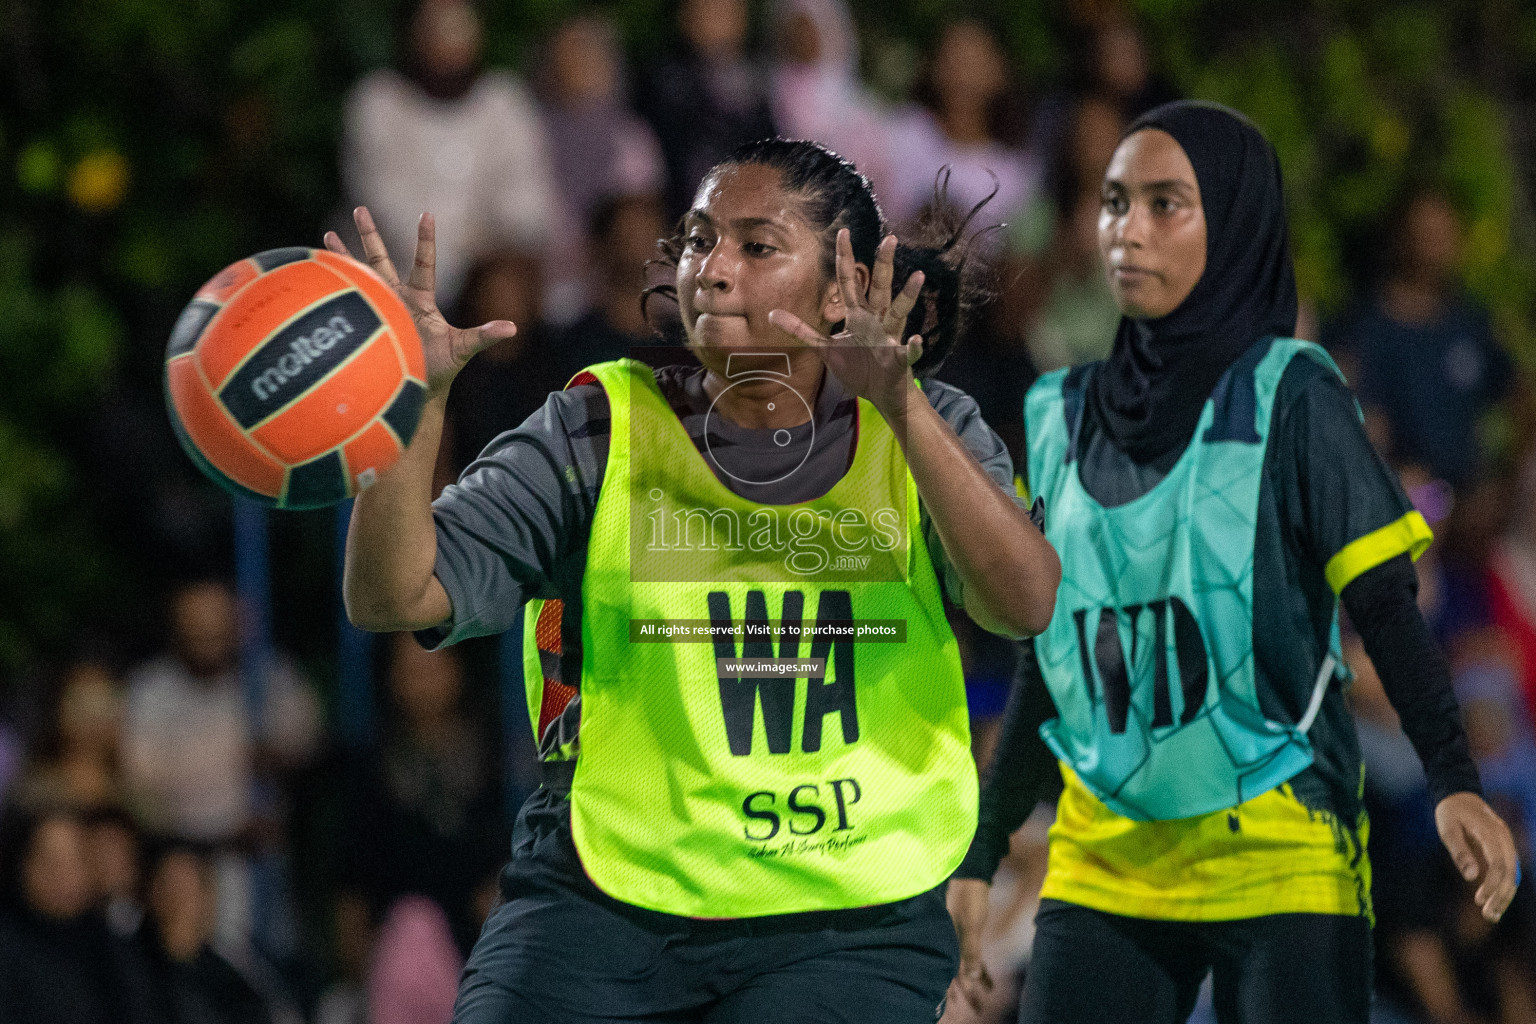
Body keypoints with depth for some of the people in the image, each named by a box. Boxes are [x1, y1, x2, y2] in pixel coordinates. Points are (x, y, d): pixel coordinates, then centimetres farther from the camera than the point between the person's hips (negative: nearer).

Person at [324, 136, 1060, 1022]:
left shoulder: (923, 434, 5)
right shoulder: (598, 434, 4)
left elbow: (1025, 604, -14)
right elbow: (391, 596, -5)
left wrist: (900, 408, -26)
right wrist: (414, 397, -20)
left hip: (846, 925, 0)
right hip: (600, 906, 0)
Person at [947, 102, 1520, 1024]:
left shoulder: (1289, 397, -3)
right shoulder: (1067, 416, 12)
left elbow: (1386, 609, -8)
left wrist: (1454, 782, -21)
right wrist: (980, 859, 17)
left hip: (1280, 863, -4)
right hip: (1105, 870, 5)